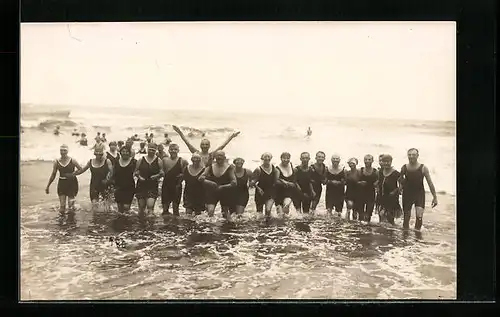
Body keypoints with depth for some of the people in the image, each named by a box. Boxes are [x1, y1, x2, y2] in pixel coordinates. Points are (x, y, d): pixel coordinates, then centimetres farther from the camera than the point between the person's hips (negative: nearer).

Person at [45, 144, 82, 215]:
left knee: (71, 205, -2)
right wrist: (47, 186, 9)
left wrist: (73, 174, -16)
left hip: (72, 183, -2)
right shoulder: (56, 162, -1)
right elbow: (53, 175, 8)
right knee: (62, 205, 0)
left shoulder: (72, 161, -8)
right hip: (62, 183, 2)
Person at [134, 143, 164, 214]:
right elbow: (136, 172, 10)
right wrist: (139, 176, -9)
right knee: (141, 207, 8)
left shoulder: (158, 161, 1)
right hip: (141, 185, 2)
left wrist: (157, 176, -16)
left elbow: (162, 173, 4)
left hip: (153, 186, -2)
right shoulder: (141, 160, 5)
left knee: (150, 205, -17)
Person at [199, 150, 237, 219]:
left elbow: (234, 182, -10)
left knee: (225, 213, 10)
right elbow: (201, 178, -1)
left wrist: (223, 186, -21)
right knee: (210, 211, -18)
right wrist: (208, 182, -19)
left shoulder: (229, 167, -4)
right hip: (212, 192, 1)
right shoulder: (211, 166, 3)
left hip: (225, 193, -1)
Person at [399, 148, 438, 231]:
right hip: (407, 194, 2)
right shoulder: (404, 168, -2)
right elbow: (401, 180, 15)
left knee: (419, 216, -19)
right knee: (406, 217, 8)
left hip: (419, 194, -2)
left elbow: (430, 183, -3)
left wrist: (435, 197, -3)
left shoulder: (423, 168, -7)